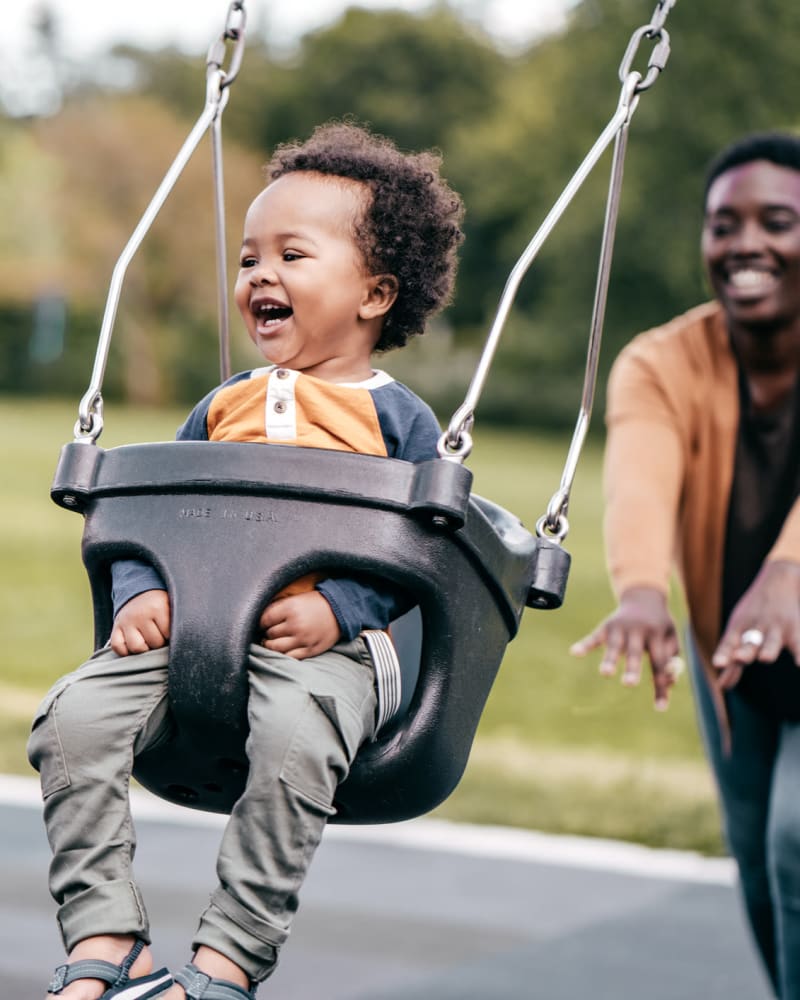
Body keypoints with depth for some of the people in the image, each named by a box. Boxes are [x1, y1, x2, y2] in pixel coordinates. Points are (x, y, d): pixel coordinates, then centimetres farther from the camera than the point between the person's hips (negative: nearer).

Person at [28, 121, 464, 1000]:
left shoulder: (395, 417, 9)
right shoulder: (224, 407, 23)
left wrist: (337, 607, -15)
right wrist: (139, 591, 0)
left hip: (320, 647, -4)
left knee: (294, 740, -36)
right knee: (73, 718, -20)